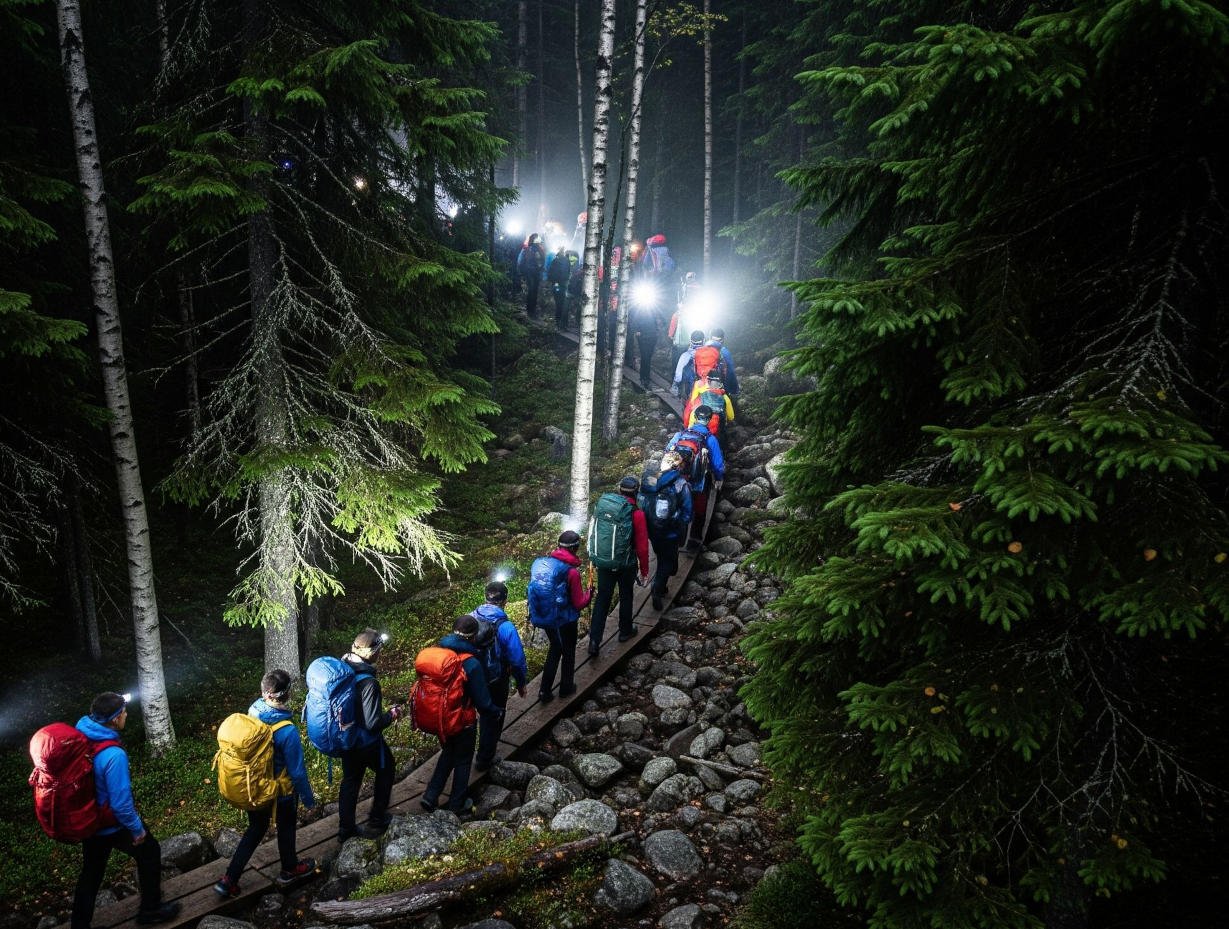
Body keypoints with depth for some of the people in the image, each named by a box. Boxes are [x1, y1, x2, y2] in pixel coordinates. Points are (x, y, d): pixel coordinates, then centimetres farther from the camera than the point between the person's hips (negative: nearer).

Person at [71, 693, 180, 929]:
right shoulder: (113, 755, -35)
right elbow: (121, 802, -28)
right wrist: (137, 828, -11)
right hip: (113, 825, -6)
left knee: (91, 872, 24)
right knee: (149, 852, 18)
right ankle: (150, 910, 34)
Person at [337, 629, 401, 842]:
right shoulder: (368, 682, -34)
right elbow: (372, 723, -31)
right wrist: (392, 714, -14)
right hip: (367, 742, -6)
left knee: (350, 779, 23)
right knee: (386, 770, 20)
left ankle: (345, 828, 36)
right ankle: (376, 822, 29)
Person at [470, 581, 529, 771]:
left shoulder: (470, 618, -13)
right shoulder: (506, 627, -28)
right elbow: (518, 660, -21)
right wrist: (521, 684, -4)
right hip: (496, 682, -5)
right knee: (494, 718, 17)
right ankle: (484, 759, 31)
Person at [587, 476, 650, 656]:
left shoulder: (603, 504, -7)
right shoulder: (636, 514, -19)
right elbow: (642, 546, -14)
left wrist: (595, 556, 20)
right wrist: (644, 571, -1)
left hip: (603, 562, 3)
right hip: (627, 565, -3)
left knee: (602, 599, 10)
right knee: (626, 596, 19)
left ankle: (594, 640, 8)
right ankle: (625, 631, 38)